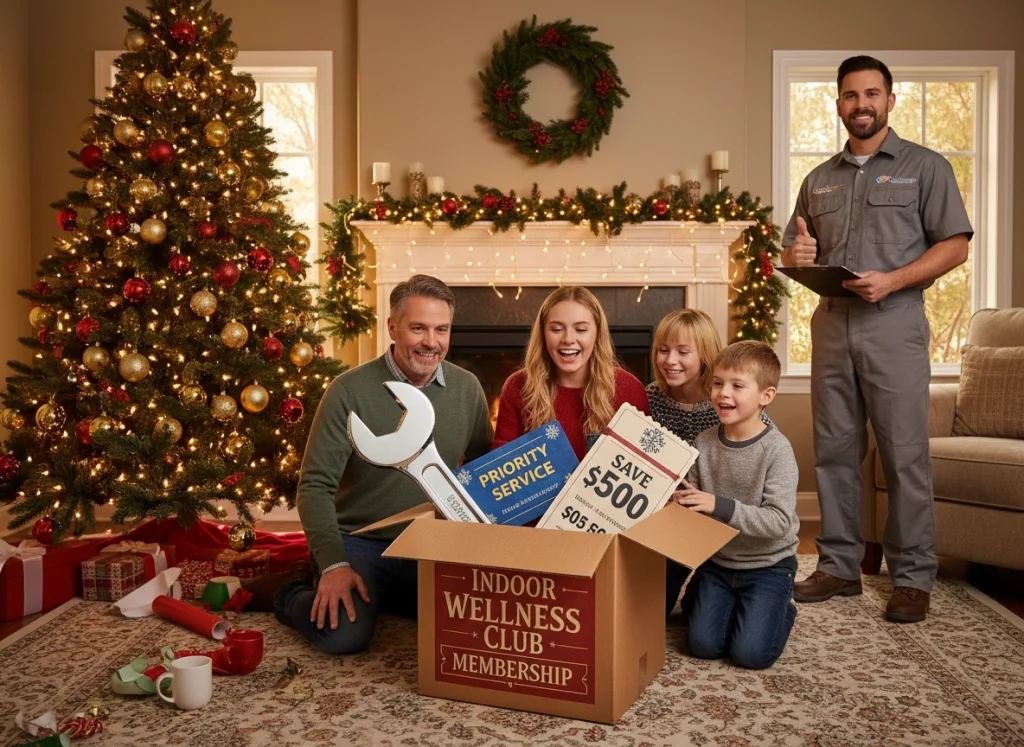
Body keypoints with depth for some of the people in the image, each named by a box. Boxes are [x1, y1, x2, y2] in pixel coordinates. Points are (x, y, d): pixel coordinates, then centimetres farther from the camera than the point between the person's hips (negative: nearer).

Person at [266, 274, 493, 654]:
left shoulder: (467, 388, 0)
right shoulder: (350, 391, -11)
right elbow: (315, 486, -10)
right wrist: (333, 564, -21)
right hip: (361, 541, -4)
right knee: (344, 635, -27)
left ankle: (382, 595, 10)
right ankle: (294, 596, 10)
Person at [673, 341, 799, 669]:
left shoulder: (777, 450, -20)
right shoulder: (704, 443, -6)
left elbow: (780, 521, -26)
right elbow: (695, 505, 4)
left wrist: (719, 506, -35)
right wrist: (680, 500, -20)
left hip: (767, 565, -3)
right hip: (717, 559, 4)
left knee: (751, 653, -11)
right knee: (702, 645, -4)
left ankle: (782, 611, 19)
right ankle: (697, 598, 28)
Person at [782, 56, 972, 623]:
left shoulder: (925, 167, 6)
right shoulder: (819, 180, 18)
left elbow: (955, 245, -1)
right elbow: (792, 252, 21)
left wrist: (892, 280, -16)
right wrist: (796, 255, -4)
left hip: (893, 325, -4)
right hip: (831, 325, 4)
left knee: (905, 455, -3)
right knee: (834, 451, 6)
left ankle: (913, 577, 7)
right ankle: (839, 565, 17)